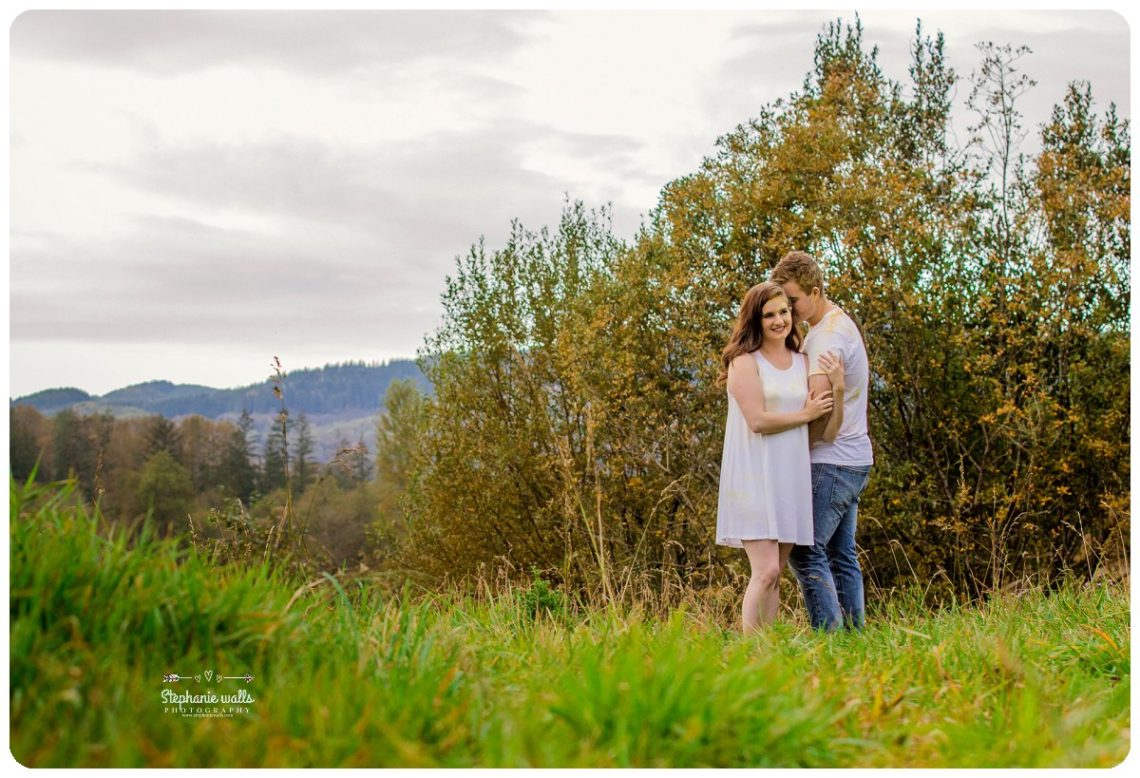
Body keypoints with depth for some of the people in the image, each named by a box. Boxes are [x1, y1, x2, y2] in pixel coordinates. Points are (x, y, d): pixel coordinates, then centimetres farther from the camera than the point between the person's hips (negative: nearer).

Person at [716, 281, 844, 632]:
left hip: (791, 477, 6)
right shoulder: (745, 361, -4)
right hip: (754, 476, -6)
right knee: (766, 571, -14)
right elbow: (758, 421, -14)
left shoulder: (803, 363, 13)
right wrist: (805, 415, -3)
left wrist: (837, 387, -5)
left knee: (774, 576, 7)